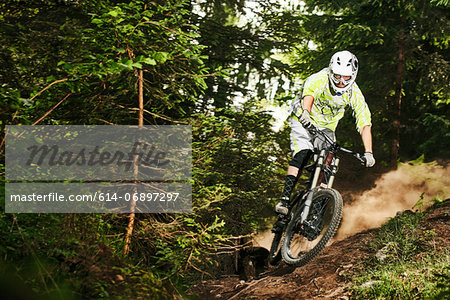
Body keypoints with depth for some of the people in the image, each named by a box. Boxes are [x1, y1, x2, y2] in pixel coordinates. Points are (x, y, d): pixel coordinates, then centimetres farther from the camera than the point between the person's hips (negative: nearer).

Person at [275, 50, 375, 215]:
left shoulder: (355, 94, -19)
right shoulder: (319, 79, -28)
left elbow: (365, 124, -21)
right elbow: (308, 95, -48)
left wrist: (368, 153, -33)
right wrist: (305, 113, -70)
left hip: (326, 127, 4)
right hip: (304, 121, -3)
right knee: (301, 155, -26)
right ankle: (284, 199, -28)